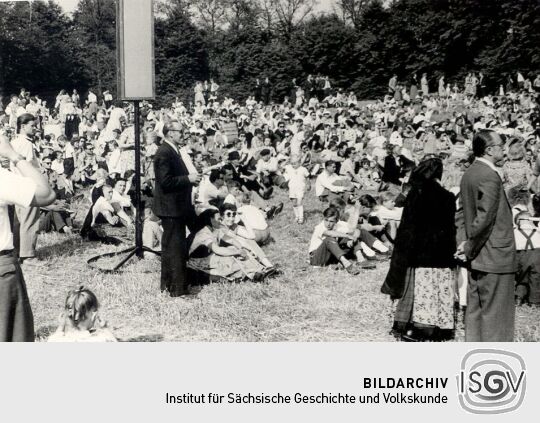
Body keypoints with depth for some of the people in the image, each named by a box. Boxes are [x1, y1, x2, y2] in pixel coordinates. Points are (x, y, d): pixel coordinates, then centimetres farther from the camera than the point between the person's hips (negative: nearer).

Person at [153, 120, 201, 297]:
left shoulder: (175, 151, 13)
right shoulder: (164, 153, -19)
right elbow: (166, 181, -25)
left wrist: (191, 177, 4)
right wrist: (188, 179, -19)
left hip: (175, 206, 11)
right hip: (171, 208, -11)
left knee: (170, 246, 19)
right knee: (176, 248, -5)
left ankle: (168, 283, 31)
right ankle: (177, 288, 2)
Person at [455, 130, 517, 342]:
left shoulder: (469, 173, 12)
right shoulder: (489, 176, -18)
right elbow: (485, 218, -22)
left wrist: (464, 243, 10)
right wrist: (469, 249, -13)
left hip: (477, 258, 9)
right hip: (495, 257, -9)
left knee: (475, 311, 13)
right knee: (495, 314, -2)